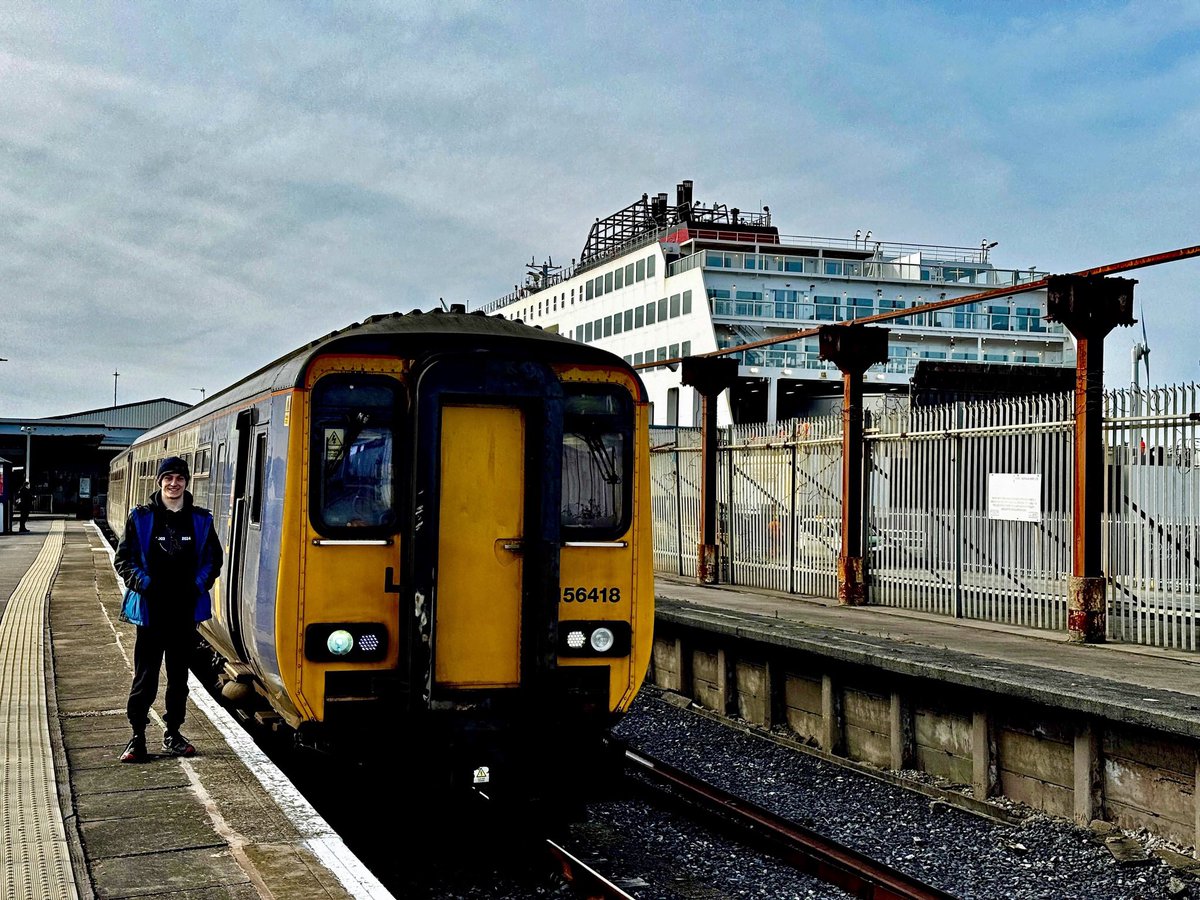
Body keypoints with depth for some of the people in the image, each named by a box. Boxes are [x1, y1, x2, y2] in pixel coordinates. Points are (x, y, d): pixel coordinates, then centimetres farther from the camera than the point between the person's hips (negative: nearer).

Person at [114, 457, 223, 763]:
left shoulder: (200, 520, 5)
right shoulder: (141, 518, -1)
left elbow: (214, 557, 13)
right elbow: (123, 558, 2)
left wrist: (200, 583, -3)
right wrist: (141, 582, -13)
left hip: (186, 611, 2)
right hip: (151, 610, -2)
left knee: (179, 674, 11)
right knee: (145, 675, -1)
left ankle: (173, 733, 21)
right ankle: (137, 736, 7)